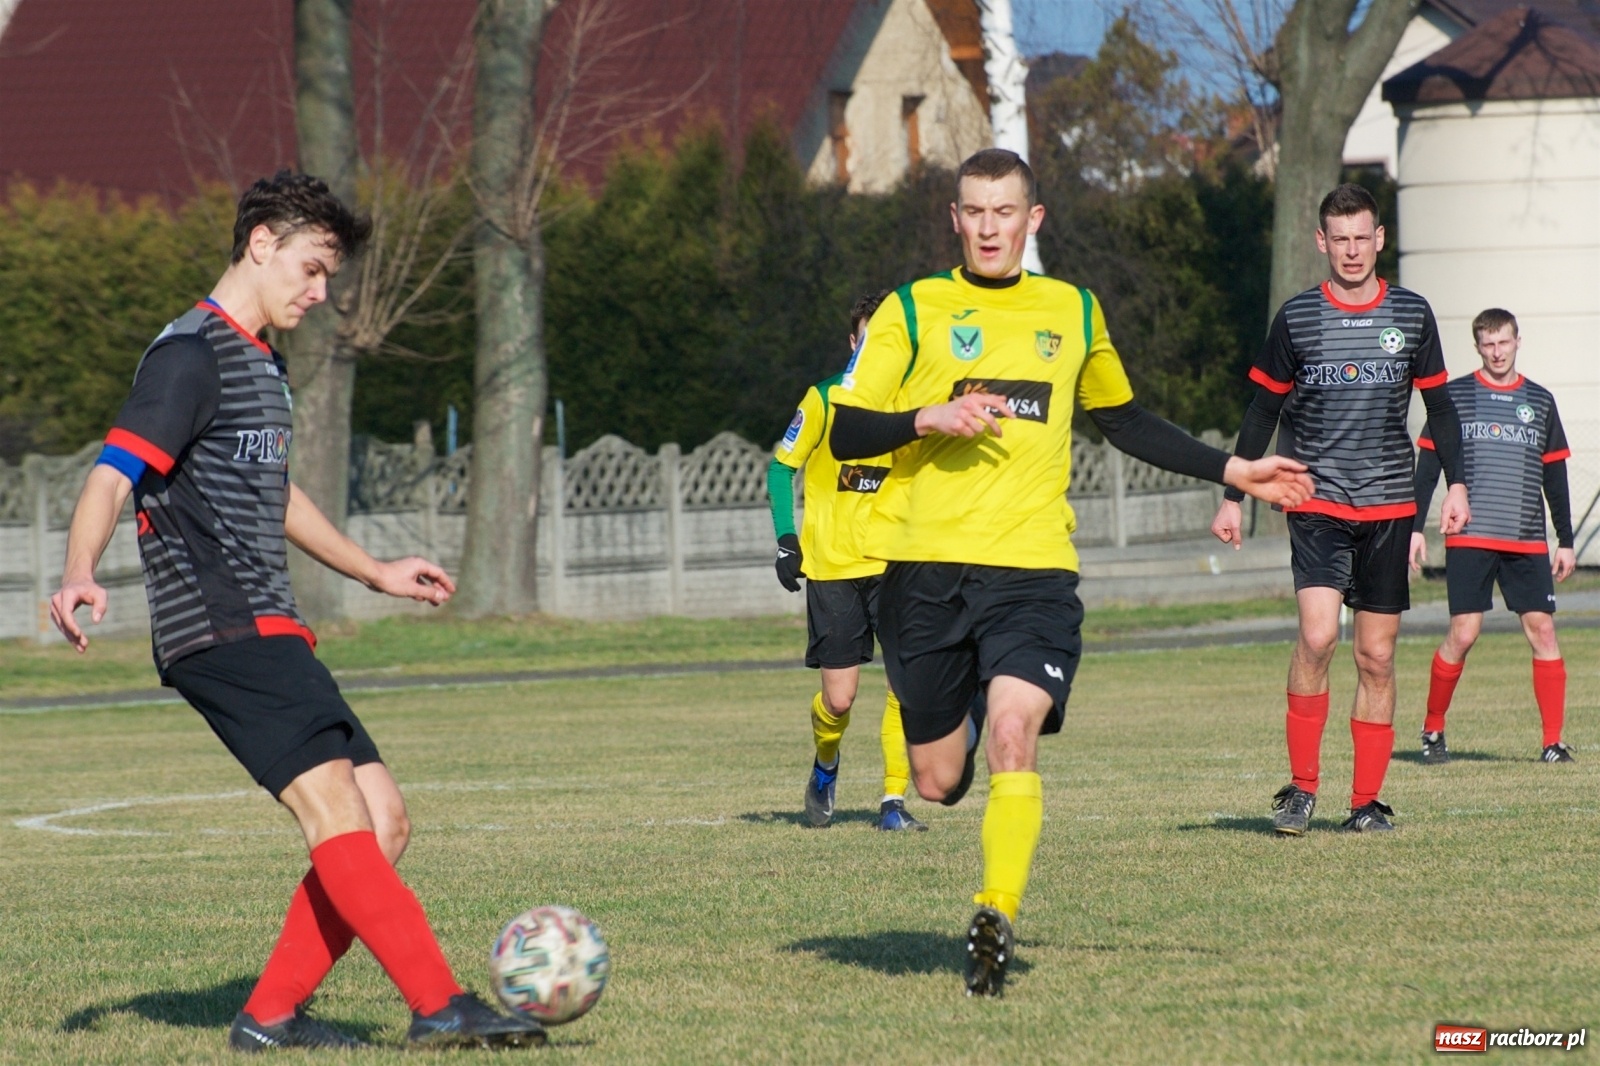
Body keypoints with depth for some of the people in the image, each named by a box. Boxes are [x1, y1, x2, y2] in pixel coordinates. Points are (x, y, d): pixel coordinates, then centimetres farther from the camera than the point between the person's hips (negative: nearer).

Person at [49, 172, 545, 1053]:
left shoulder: (261, 362, 22)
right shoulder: (192, 354, -8)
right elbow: (113, 477, -18)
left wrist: (375, 573, 46)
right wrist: (79, 578, -36)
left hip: (267, 634, 10)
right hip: (222, 634, -10)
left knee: (383, 823, 3)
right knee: (334, 810, -20)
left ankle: (271, 1015, 7)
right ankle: (441, 1007, -28)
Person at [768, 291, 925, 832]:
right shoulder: (826, 399, -4)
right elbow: (782, 465, 4)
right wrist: (786, 538, -6)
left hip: (895, 564, 2)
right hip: (831, 568, -2)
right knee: (838, 699, -2)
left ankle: (894, 801, -4)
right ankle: (825, 768, 31)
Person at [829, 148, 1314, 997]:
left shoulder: (1074, 314, 14)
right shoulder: (911, 311, 5)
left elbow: (1125, 422, 28)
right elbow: (847, 434, 1)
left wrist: (1234, 472, 24)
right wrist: (932, 419, -16)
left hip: (1033, 569, 0)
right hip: (925, 567, 0)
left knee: (1013, 736, -23)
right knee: (938, 782, 4)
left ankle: (997, 919, -22)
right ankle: (954, 725, 40)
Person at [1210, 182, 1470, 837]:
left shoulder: (1411, 315, 6)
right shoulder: (1296, 318, 1)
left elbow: (1439, 406, 14)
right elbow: (1262, 413, 7)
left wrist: (1456, 484, 5)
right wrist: (1232, 496, 5)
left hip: (1389, 505, 2)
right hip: (1316, 503, -2)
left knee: (1376, 657, 3)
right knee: (1317, 635, -20)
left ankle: (1367, 801, 11)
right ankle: (1301, 786, -11)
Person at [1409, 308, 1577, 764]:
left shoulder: (1541, 401, 13)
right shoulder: (1455, 396, 5)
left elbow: (1555, 478, 16)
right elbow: (1428, 466, 5)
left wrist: (1565, 540, 13)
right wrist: (1414, 528, -2)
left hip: (1528, 542, 3)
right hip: (1469, 538, -3)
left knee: (1542, 628, -6)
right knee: (1463, 633, -9)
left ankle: (1553, 741, -3)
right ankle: (1432, 729, 9)